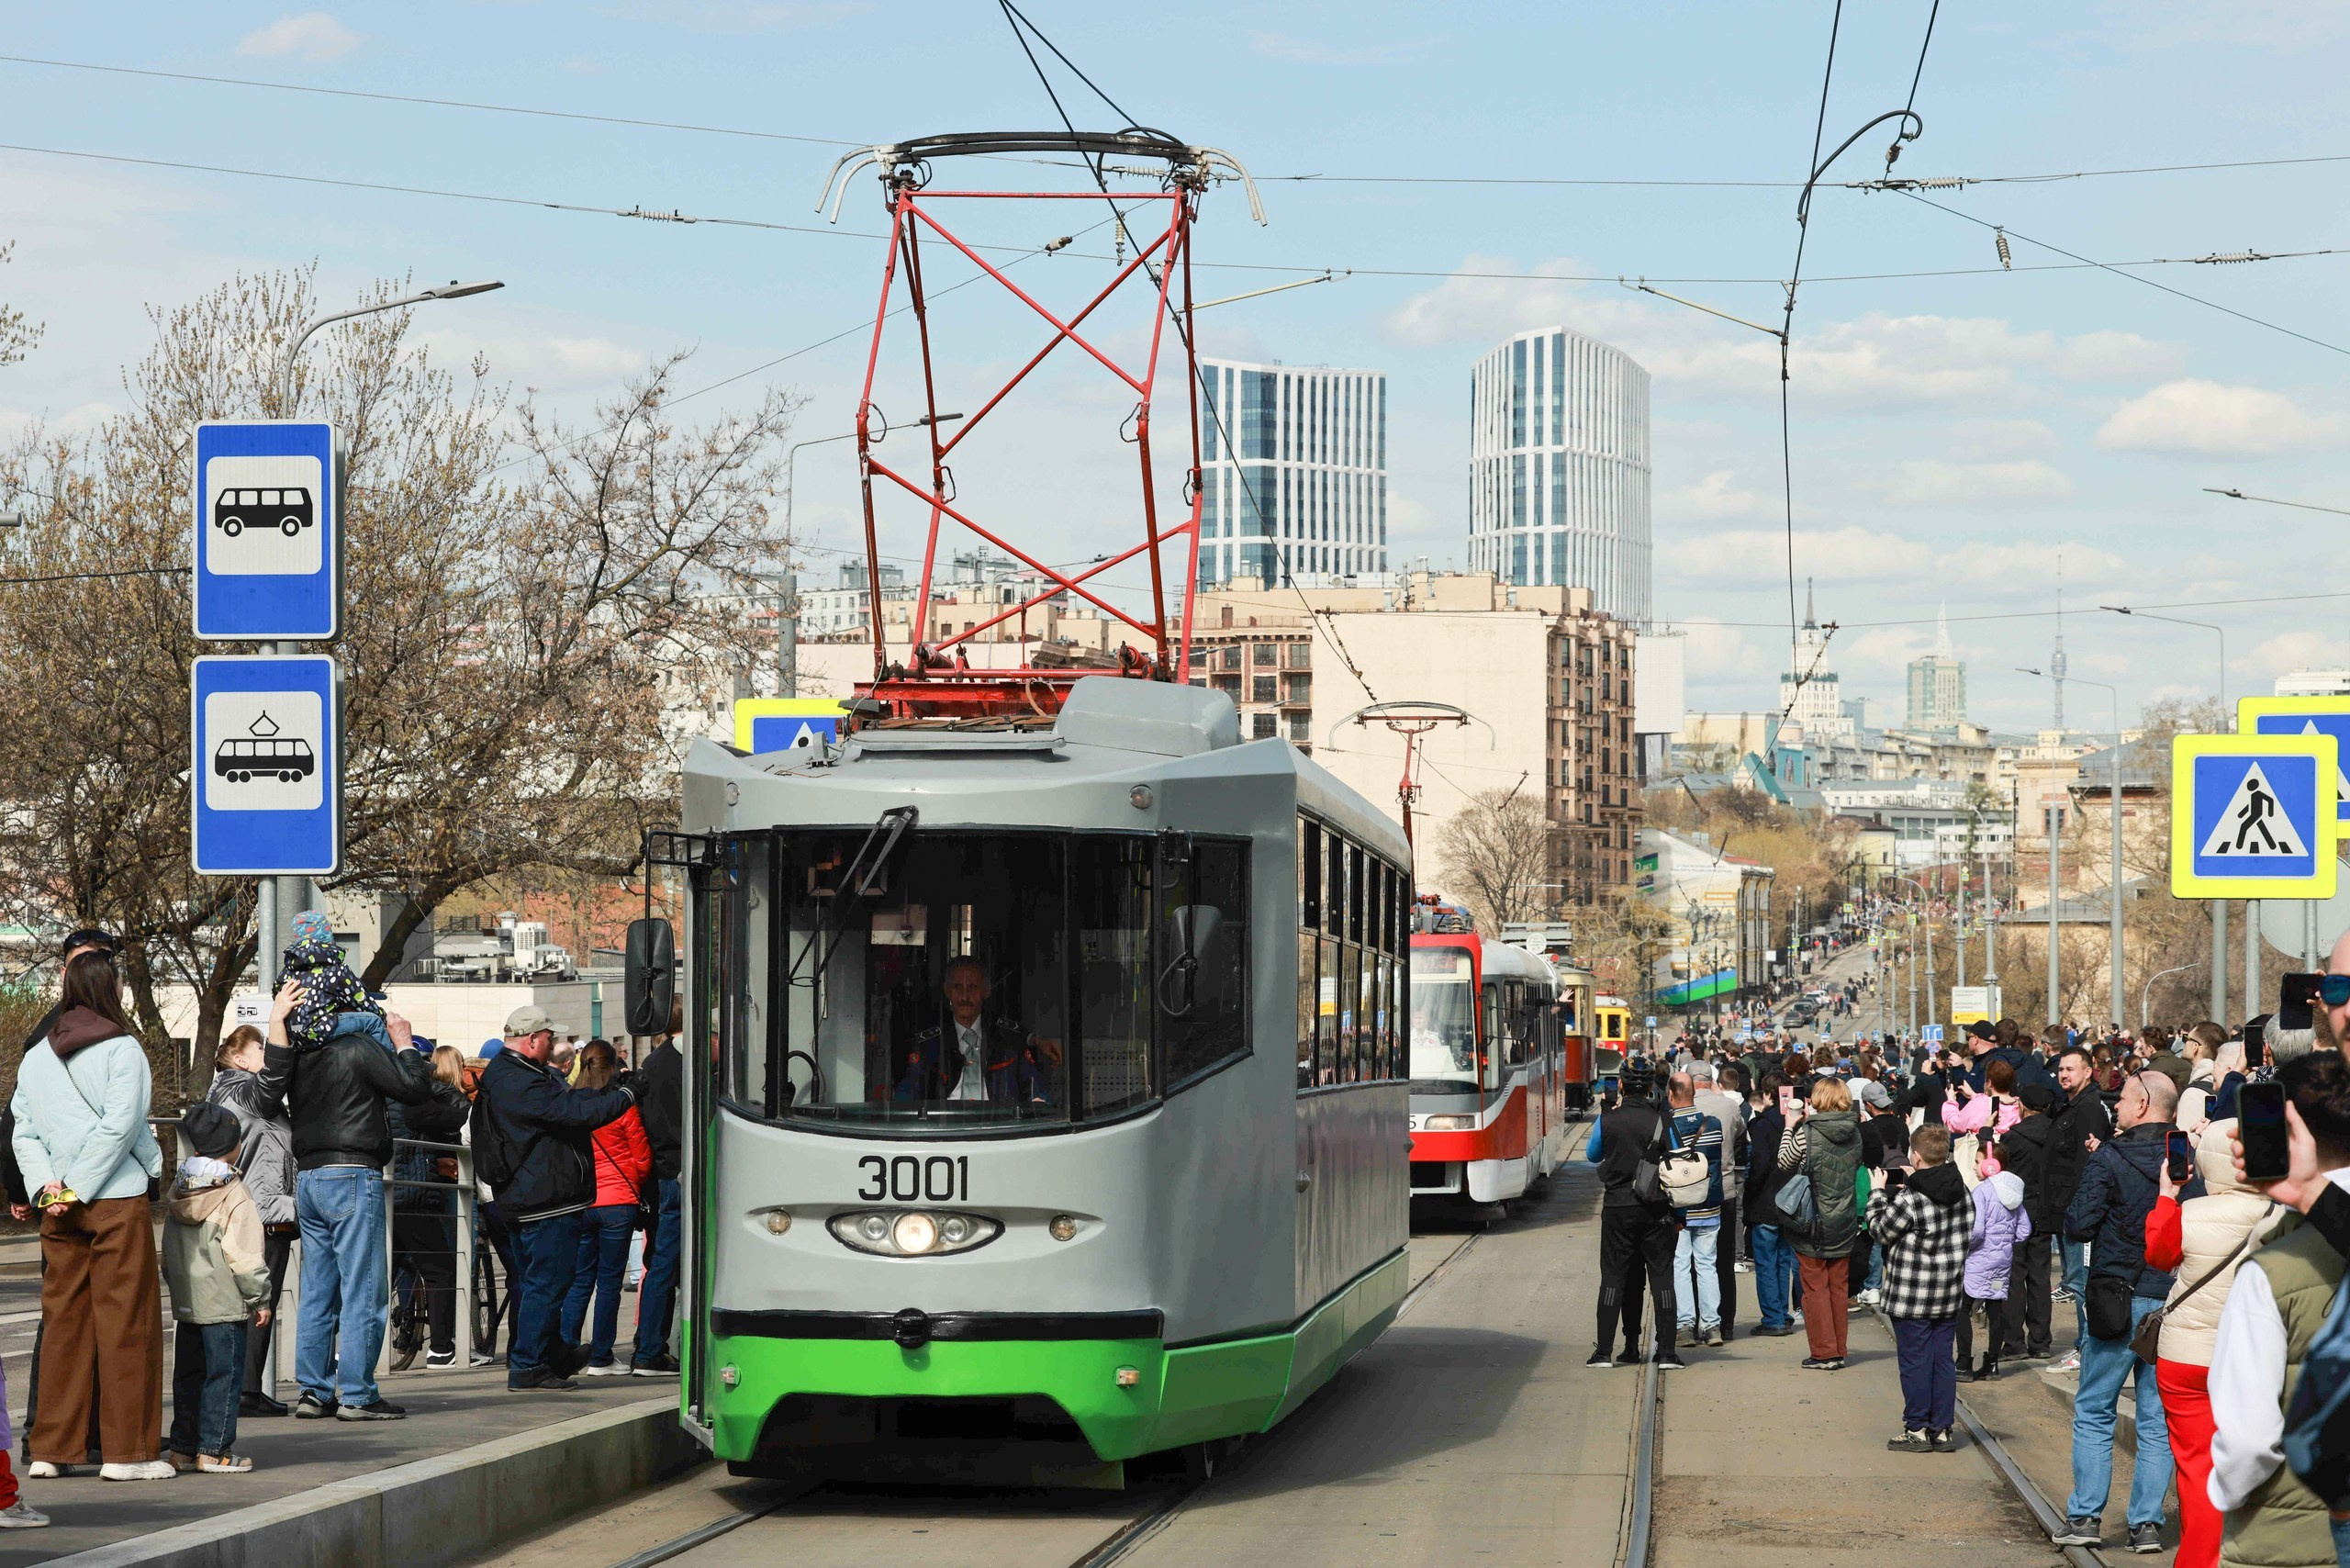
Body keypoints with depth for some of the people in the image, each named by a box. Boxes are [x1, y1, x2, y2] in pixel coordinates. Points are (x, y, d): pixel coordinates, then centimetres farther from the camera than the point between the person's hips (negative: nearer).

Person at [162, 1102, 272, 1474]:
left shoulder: (178, 1192, 10)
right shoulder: (234, 1197, -13)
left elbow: (168, 1252, 17)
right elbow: (245, 1256, -16)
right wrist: (260, 1298, -7)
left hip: (185, 1303, 7)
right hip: (225, 1304, -7)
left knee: (188, 1375, 13)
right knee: (223, 1374, -1)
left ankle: (183, 1447, 17)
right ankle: (214, 1449, -1)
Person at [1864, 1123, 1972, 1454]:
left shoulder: (1909, 1200, -20)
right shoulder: (1959, 1191, 0)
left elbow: (1880, 1229, -7)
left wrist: (1878, 1192, 8)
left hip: (1913, 1296, -6)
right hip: (1950, 1293, 6)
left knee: (1914, 1361, 3)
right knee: (1942, 1359, 10)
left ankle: (1917, 1429, 7)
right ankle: (1942, 1430, 13)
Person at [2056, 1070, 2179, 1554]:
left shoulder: (2108, 1159, -11)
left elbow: (2078, 1226, -13)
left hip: (2119, 1298, -4)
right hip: (2174, 1299, 4)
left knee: (2094, 1412, 6)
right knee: (2157, 1418, 8)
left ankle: (2085, 1516, 4)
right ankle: (2147, 1523, 6)